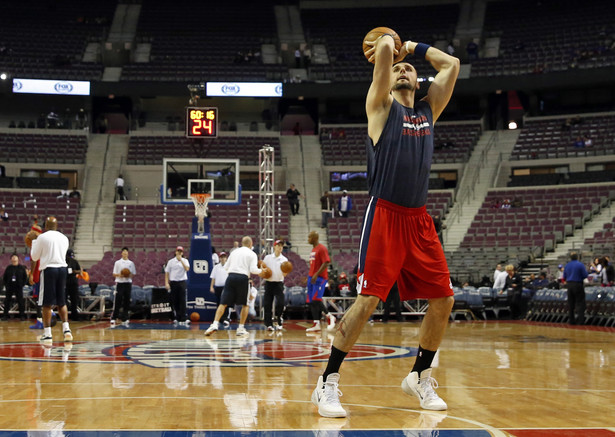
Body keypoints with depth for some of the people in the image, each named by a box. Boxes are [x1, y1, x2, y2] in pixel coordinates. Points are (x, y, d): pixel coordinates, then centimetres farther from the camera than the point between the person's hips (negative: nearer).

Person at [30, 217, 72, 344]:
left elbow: (34, 257, 4)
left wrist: (34, 243, 21)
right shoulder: (64, 238, 10)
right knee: (61, 302, 14)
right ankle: (66, 329, 1)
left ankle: (47, 334, -3)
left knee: (47, 304, 0)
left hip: (48, 269, -4)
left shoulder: (42, 237, -4)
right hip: (62, 268, 4)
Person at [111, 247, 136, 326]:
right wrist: (119, 275, -16)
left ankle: (124, 319, 12)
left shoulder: (131, 263, 9)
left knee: (126, 301, 4)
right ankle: (113, 319, -4)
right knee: (117, 302, -7)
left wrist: (129, 275, -9)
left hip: (128, 283, 3)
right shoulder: (117, 263, 3)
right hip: (119, 283, -3)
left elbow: (133, 274, 12)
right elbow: (114, 274, 4)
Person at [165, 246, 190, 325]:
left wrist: (181, 260, -16)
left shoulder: (185, 261, 6)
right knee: (174, 301, 3)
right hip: (173, 282, 1)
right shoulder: (171, 261, 8)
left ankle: (183, 319, -11)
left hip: (182, 282, -1)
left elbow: (187, 268, -14)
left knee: (182, 301, -8)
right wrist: (166, 283, -3)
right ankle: (176, 318, 12)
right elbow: (167, 272, 7)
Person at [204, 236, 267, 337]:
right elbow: (253, 269, -7)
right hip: (243, 278, -3)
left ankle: (215, 324, -14)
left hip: (231, 276, 3)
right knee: (245, 304, 14)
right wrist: (261, 271, 12)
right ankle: (241, 328, 9)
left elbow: (226, 267, 19)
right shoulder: (252, 254, 5)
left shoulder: (234, 252, 18)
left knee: (223, 303, 2)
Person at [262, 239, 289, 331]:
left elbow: (284, 274, -1)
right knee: (268, 304, -1)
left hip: (279, 283, -1)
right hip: (269, 283, 1)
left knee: (280, 303, -13)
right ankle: (269, 324, 8)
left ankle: (279, 323, 3)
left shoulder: (284, 259, 4)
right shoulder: (268, 258, 5)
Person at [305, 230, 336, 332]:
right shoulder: (313, 249, 18)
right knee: (311, 301, 3)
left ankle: (330, 317, 0)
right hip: (312, 277, 9)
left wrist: (316, 275, -23)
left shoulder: (322, 248, -10)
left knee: (316, 299, -17)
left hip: (320, 278, -9)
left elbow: (326, 263, -18)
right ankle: (316, 324, 5)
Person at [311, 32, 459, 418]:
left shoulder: (428, 110, 17)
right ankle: (328, 384, -4)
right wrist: (386, 48, 14)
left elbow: (451, 64, 14)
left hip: (419, 219, 6)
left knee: (443, 300, 5)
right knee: (368, 300, -13)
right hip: (385, 215, -6)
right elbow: (384, 49, -9)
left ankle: (420, 377, 23)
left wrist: (413, 48, 19)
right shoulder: (382, 106, 2)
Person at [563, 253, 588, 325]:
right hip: (578, 285, -5)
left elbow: (564, 277, 13)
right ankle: (580, 321, -13)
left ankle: (571, 320, 10)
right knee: (580, 303, -3)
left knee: (570, 303, 10)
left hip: (569, 285, 5)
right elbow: (585, 275, -10)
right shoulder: (580, 264, -9)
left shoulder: (567, 265, 7)